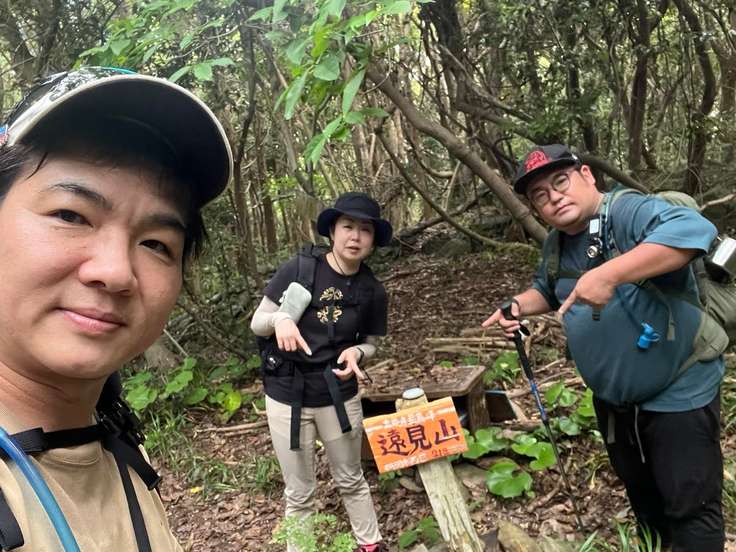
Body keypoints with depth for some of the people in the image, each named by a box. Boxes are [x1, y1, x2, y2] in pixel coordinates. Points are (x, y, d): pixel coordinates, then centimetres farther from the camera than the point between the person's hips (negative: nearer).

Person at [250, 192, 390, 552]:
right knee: (299, 494, 12)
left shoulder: (372, 292, -6)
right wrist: (279, 319, -28)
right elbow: (257, 323, -6)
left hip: (339, 395, 2)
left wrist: (356, 352, -15)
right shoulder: (298, 269, -13)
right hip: (287, 395, -2)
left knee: (351, 481, 21)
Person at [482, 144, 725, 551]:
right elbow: (546, 291, 21)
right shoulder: (555, 246, 2)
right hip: (612, 398, 8)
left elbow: (693, 229, -44)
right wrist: (519, 306, 0)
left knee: (690, 506, 5)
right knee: (640, 492, 26)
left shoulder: (631, 213, -23)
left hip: (677, 393, -8)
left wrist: (608, 275, -49)